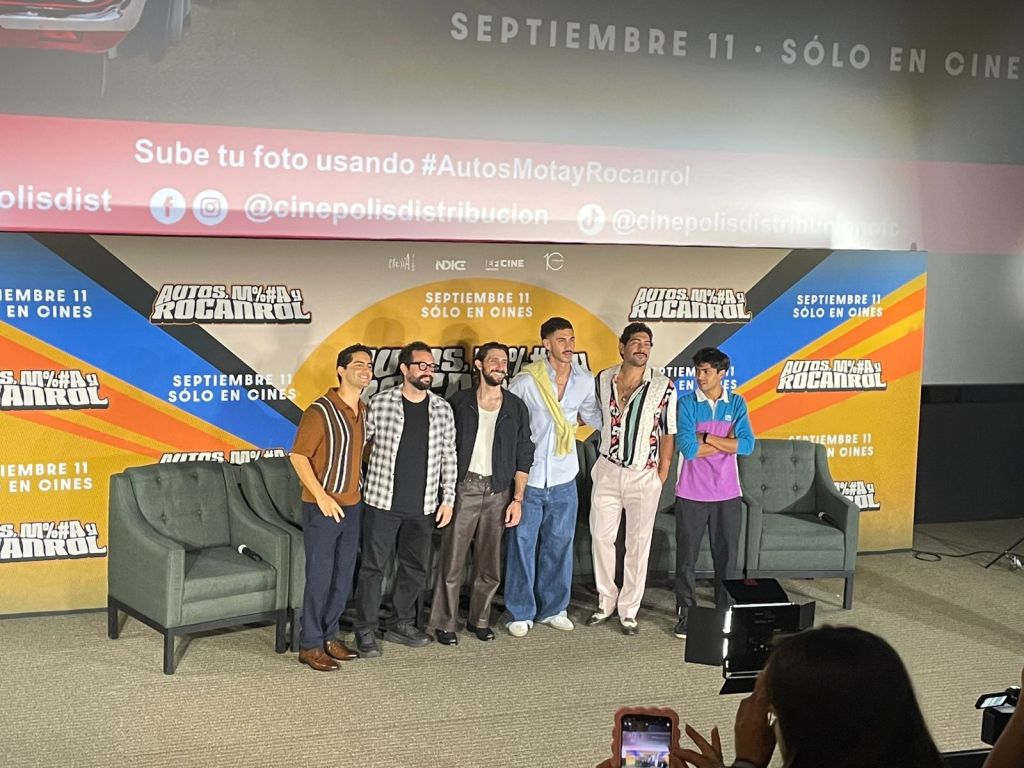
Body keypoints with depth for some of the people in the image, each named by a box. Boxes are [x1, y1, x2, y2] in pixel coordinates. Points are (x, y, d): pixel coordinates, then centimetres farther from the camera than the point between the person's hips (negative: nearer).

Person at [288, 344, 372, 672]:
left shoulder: (365, 410, 8)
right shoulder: (320, 410, -14)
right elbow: (298, 456, -15)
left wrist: (360, 487, 14)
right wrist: (322, 497, -19)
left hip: (352, 506, 7)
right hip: (322, 507, -7)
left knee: (344, 577, 13)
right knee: (319, 577, -1)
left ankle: (329, 636, 26)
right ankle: (310, 645, 9)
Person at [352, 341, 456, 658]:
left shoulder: (442, 408, 4)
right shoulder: (379, 403, -6)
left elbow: (448, 457, 8)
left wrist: (448, 499, 5)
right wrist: (360, 488, -1)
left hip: (423, 506, 4)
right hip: (383, 502, -4)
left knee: (415, 568, 12)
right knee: (374, 567, 0)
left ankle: (401, 624, 28)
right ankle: (365, 631, 9)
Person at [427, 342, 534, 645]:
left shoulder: (516, 408, 6)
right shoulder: (458, 403, 1)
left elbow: (523, 456, 7)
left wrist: (518, 499, 1)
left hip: (497, 492, 2)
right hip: (463, 488, -2)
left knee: (489, 565, 7)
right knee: (452, 560, -2)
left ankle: (479, 619, 22)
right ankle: (444, 624, 7)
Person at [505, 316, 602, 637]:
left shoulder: (585, 380, 2)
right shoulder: (526, 380, -11)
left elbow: (594, 417, 19)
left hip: (564, 478, 4)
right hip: (528, 475, -3)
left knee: (559, 544, 11)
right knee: (523, 544, 3)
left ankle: (553, 608, 24)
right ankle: (521, 613, 14)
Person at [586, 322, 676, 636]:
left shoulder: (664, 387, -7)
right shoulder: (602, 380, 0)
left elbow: (668, 434, -2)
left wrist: (661, 477, -4)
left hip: (644, 477, -2)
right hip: (608, 470, 2)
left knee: (638, 544, 4)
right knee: (601, 537, 7)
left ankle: (628, 610, 15)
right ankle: (606, 601, 23)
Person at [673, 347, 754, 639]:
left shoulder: (736, 404, 3)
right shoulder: (686, 403, -4)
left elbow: (747, 445, -10)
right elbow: (688, 448, -15)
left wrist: (706, 437, -13)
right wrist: (727, 443, -10)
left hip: (727, 494, 2)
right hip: (691, 494, -1)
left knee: (727, 557, 7)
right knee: (686, 556, 6)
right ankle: (685, 613, 17)